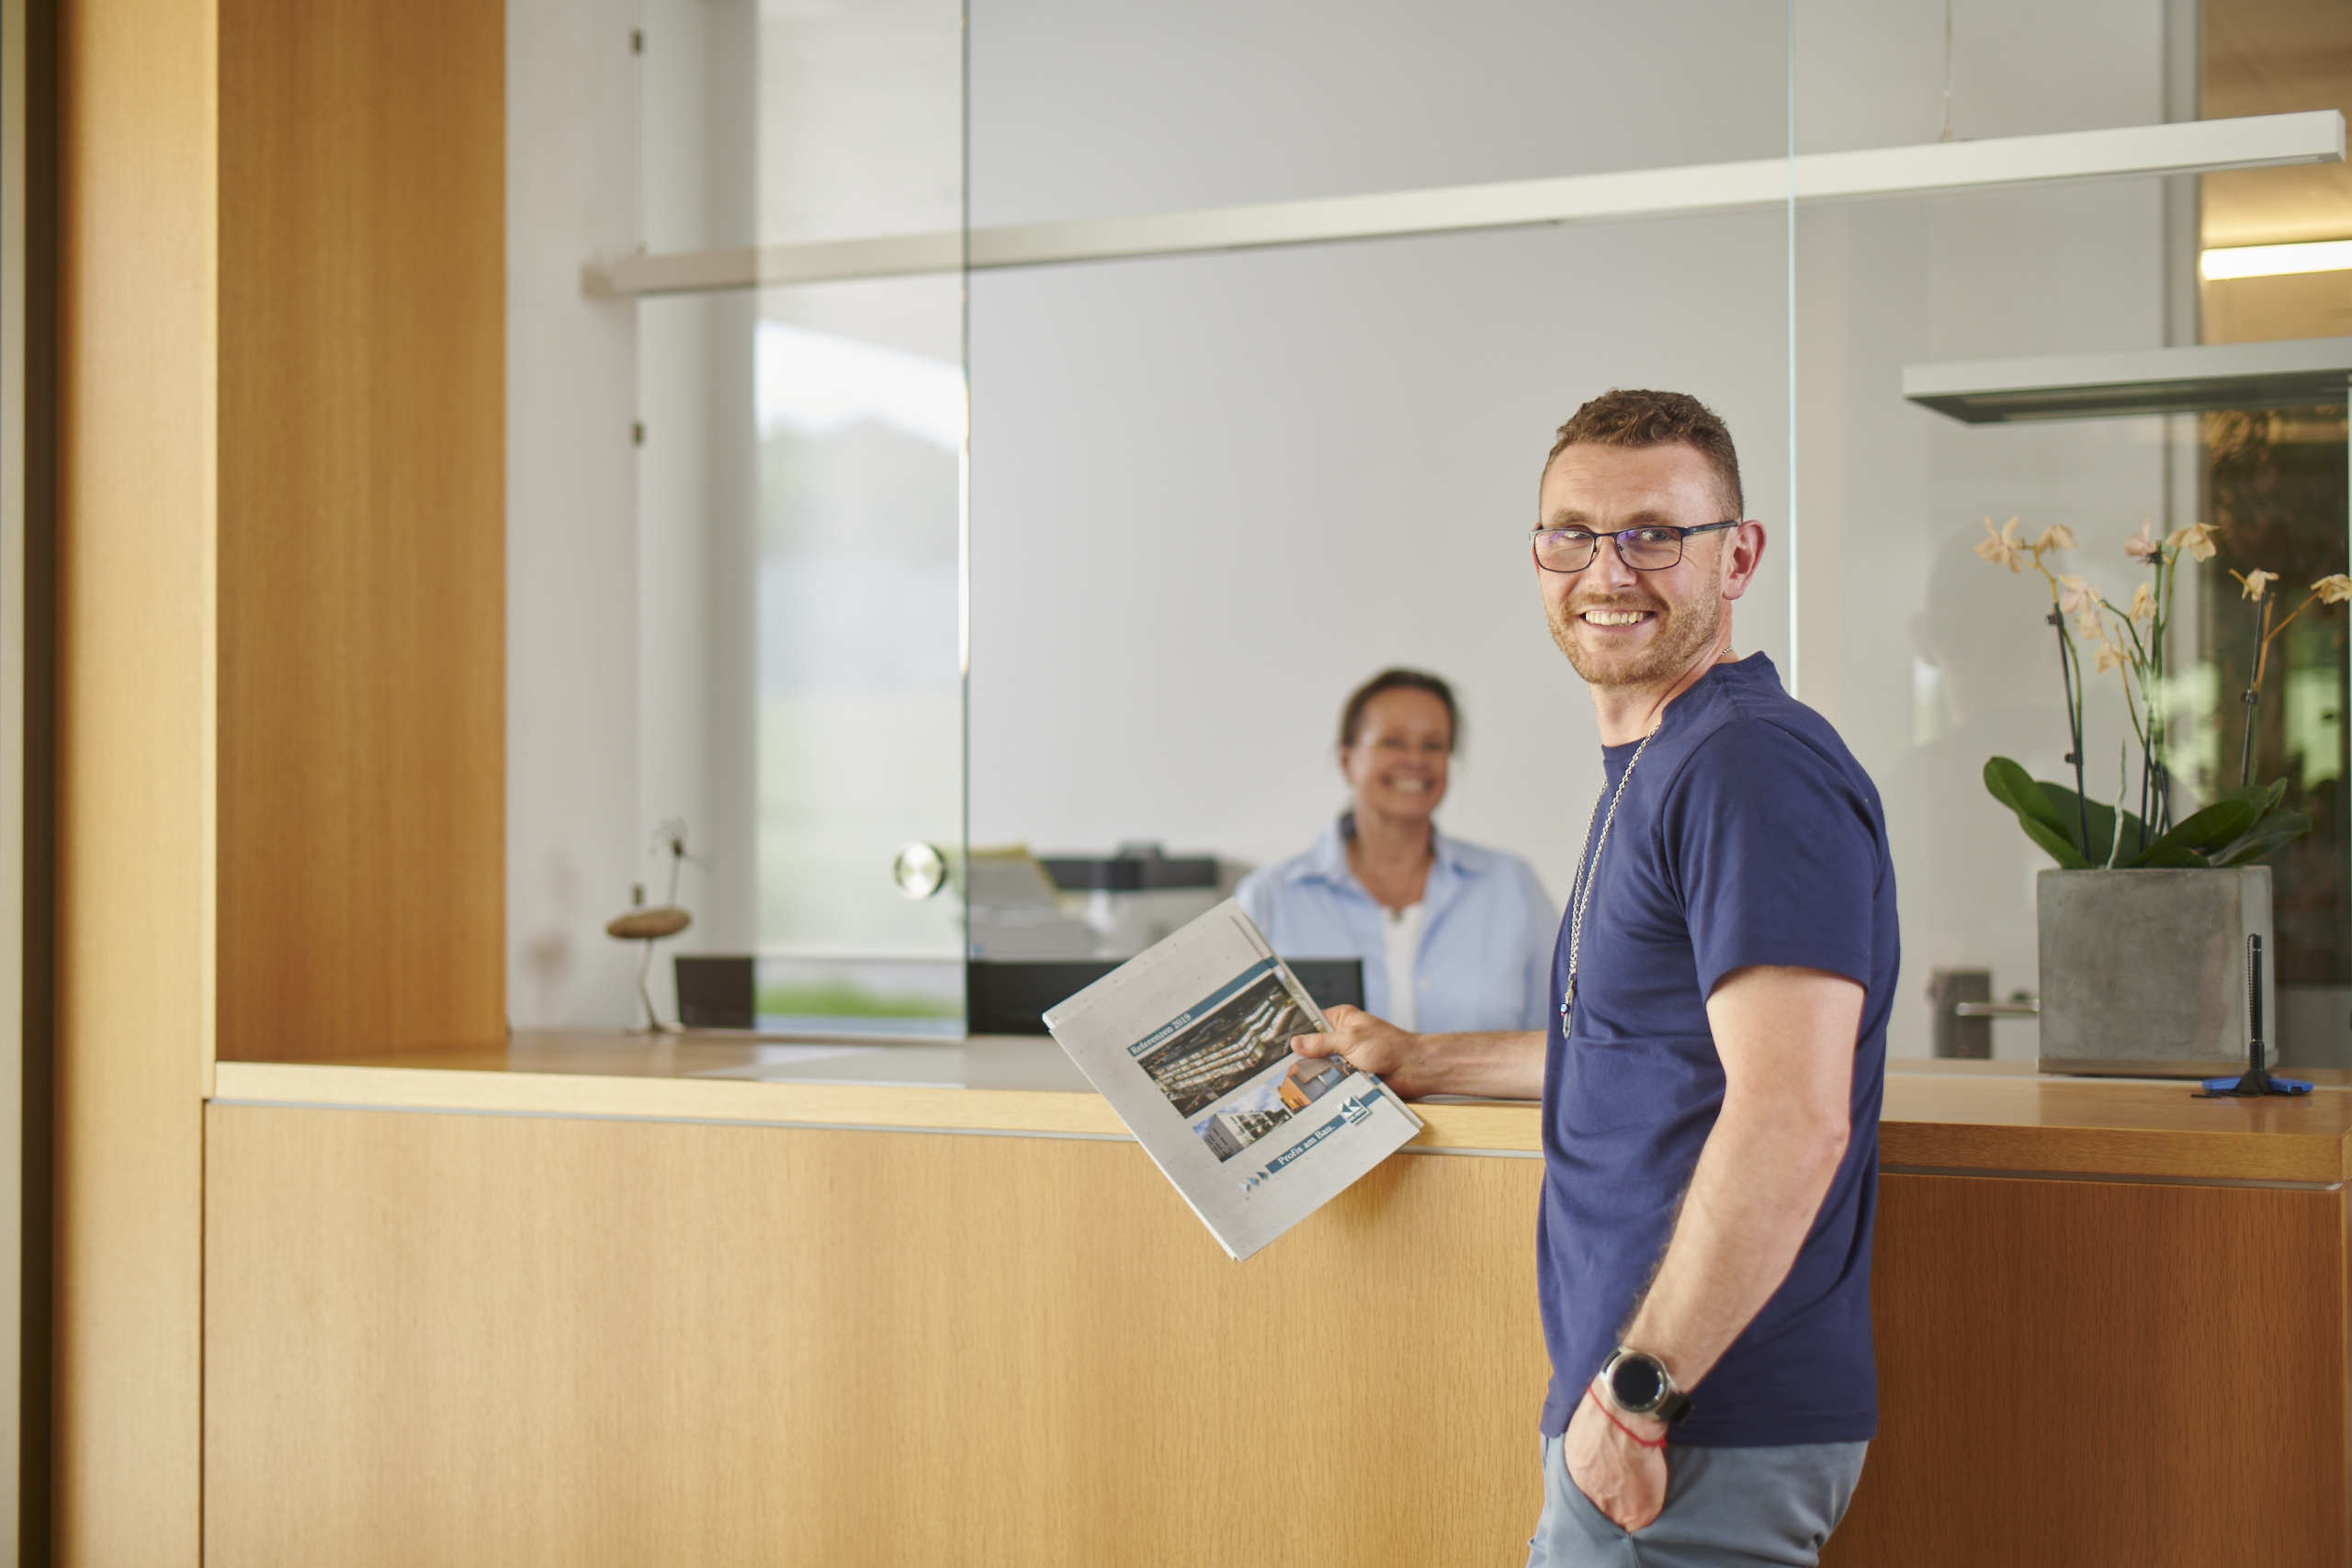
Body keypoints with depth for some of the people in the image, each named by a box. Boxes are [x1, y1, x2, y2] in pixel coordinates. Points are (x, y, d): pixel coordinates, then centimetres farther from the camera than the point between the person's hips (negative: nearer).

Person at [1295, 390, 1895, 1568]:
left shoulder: (1754, 769, -17)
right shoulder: (1652, 768, 16)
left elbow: (1791, 1122, -25)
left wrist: (1635, 1388, -23)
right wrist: (1425, 1062, 34)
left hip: (1708, 1439, -10)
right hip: (1632, 1412, 10)